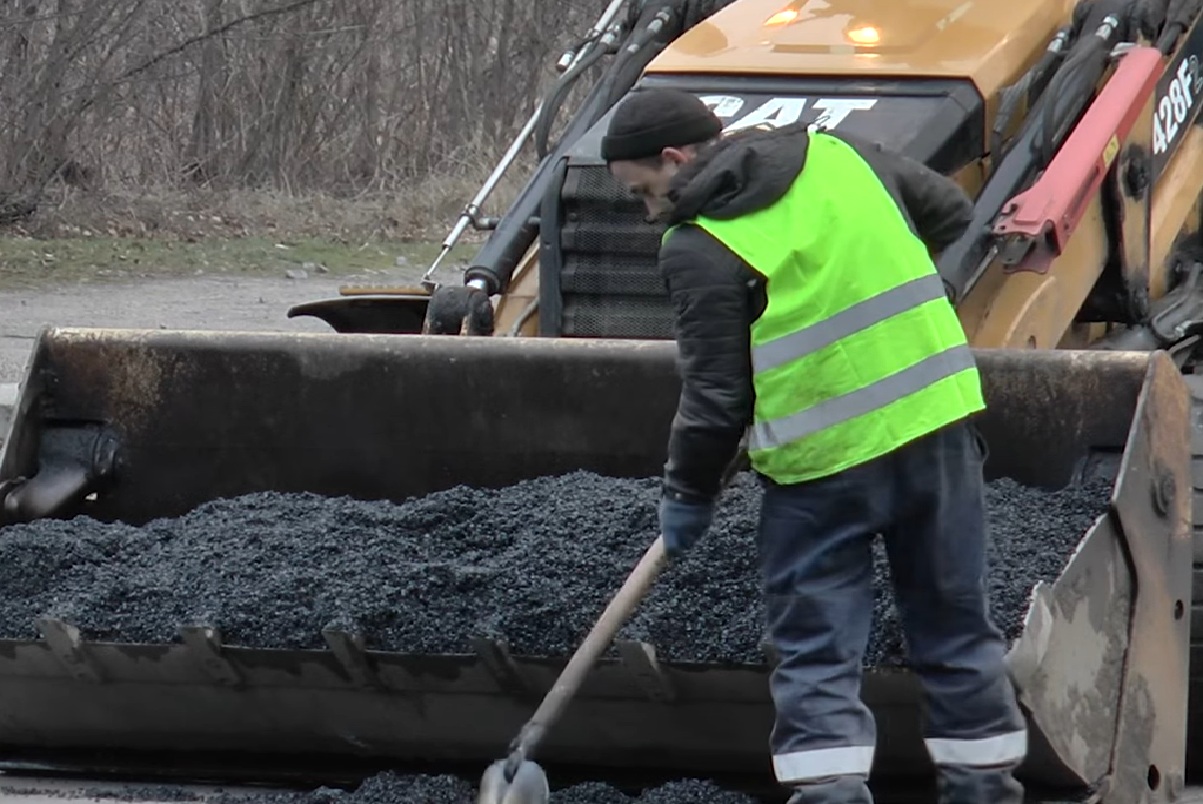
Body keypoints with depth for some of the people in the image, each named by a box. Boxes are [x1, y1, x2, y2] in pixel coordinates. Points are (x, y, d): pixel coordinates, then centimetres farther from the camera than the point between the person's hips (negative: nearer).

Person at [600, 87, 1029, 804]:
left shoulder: (700, 249, -10)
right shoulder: (835, 154, 8)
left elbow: (717, 396, -9)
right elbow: (950, 211, 20)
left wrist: (688, 492, 5)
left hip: (824, 459, -6)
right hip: (938, 421, 6)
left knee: (817, 649, 2)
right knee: (957, 625, 14)